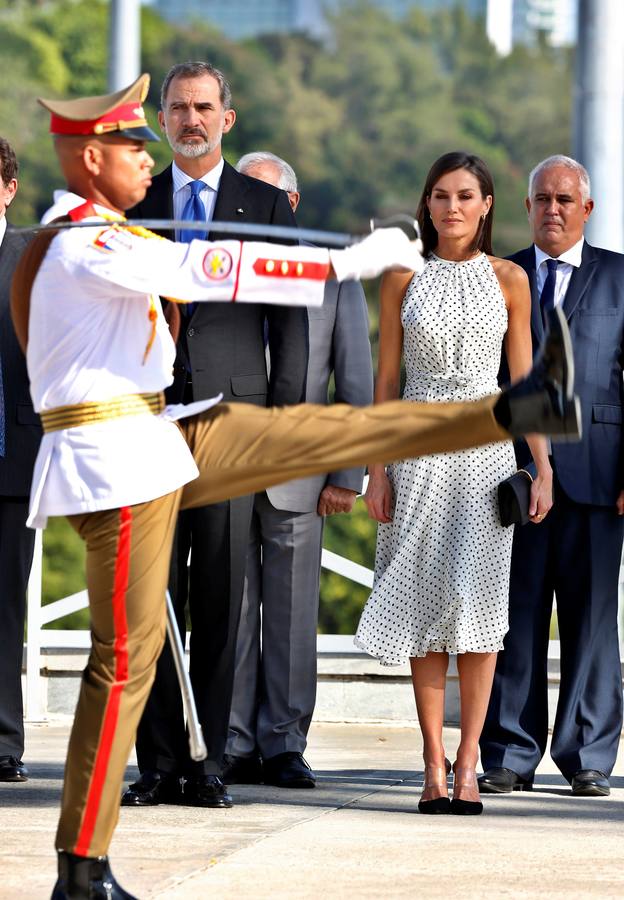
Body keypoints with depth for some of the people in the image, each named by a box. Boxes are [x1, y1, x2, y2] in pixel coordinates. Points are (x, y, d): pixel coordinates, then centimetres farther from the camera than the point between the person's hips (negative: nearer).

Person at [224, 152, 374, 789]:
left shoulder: (333, 279, 7)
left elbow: (356, 388, 6)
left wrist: (347, 475, -2)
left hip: (296, 473, 0)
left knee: (291, 617, 2)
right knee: (229, 613, 1)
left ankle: (283, 745, 8)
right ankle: (234, 746, 6)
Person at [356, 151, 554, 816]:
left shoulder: (507, 279, 6)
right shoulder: (403, 279, 5)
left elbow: (523, 379, 7)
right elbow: (387, 378, 7)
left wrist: (543, 466, 1)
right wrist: (376, 469, 1)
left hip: (485, 444, 0)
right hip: (420, 449, 0)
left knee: (476, 599, -5)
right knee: (425, 600, -1)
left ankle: (467, 762, -2)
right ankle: (434, 766, 1)